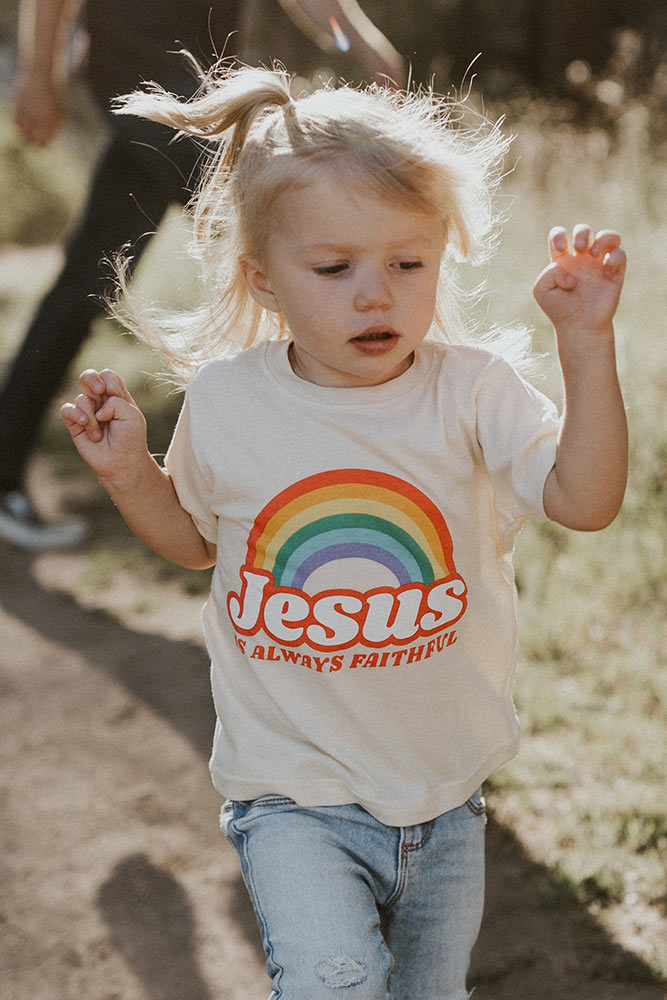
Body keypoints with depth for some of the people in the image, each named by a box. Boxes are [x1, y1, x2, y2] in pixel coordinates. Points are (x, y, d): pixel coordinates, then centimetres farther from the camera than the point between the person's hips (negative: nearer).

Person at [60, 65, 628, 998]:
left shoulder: (472, 389, -10)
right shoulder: (226, 403, -8)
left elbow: (585, 499, -19)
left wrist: (586, 340, -26)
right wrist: (130, 474, -8)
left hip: (443, 790, 2)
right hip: (296, 798, -1)